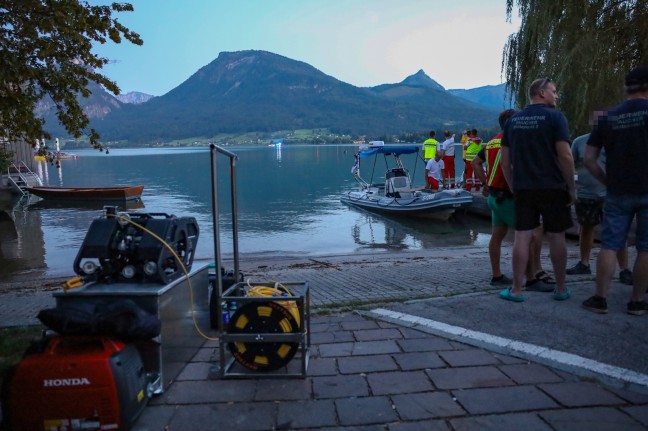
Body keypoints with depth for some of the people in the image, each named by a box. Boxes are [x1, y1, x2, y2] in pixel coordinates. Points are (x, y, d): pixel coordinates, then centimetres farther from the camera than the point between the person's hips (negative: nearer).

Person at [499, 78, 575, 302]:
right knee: (556, 237, 7)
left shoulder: (513, 120, 9)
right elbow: (565, 156, -12)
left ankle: (516, 290, 6)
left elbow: (505, 161, 8)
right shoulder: (555, 117, -6)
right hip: (552, 188, -3)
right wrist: (571, 187, -4)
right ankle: (561, 289, 19)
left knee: (522, 237, 4)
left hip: (523, 189, 3)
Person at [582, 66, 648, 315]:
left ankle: (600, 299, 7)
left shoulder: (607, 118, 6)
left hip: (618, 192, 2)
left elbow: (589, 159, 4)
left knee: (609, 246, 6)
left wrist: (608, 181, 11)